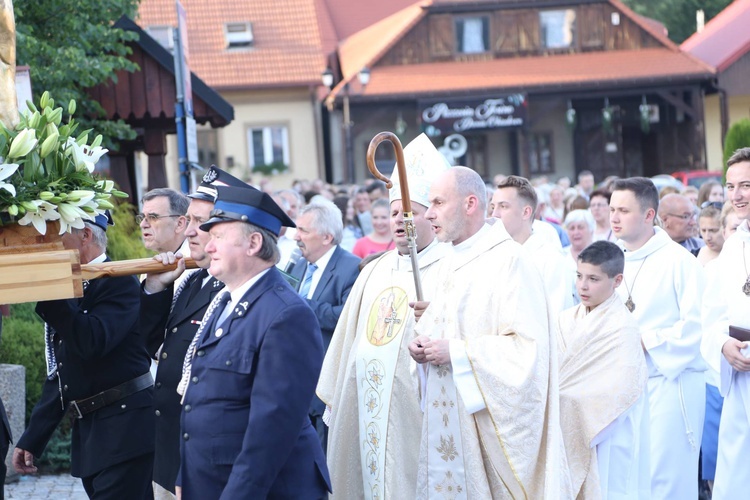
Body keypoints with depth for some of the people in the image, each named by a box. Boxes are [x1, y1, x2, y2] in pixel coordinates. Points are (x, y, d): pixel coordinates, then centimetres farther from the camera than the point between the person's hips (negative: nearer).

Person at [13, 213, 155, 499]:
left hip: (124, 429, -8)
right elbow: (58, 375, 20)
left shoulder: (118, 282, -8)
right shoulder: (69, 288, 15)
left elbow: (92, 342, -24)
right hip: (88, 433, 8)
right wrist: (32, 439, 18)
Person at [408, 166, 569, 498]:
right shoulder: (449, 264, 13)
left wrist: (456, 352, -19)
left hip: (491, 418, -8)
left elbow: (527, 346, -20)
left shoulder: (508, 260, -13)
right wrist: (425, 345, 2)